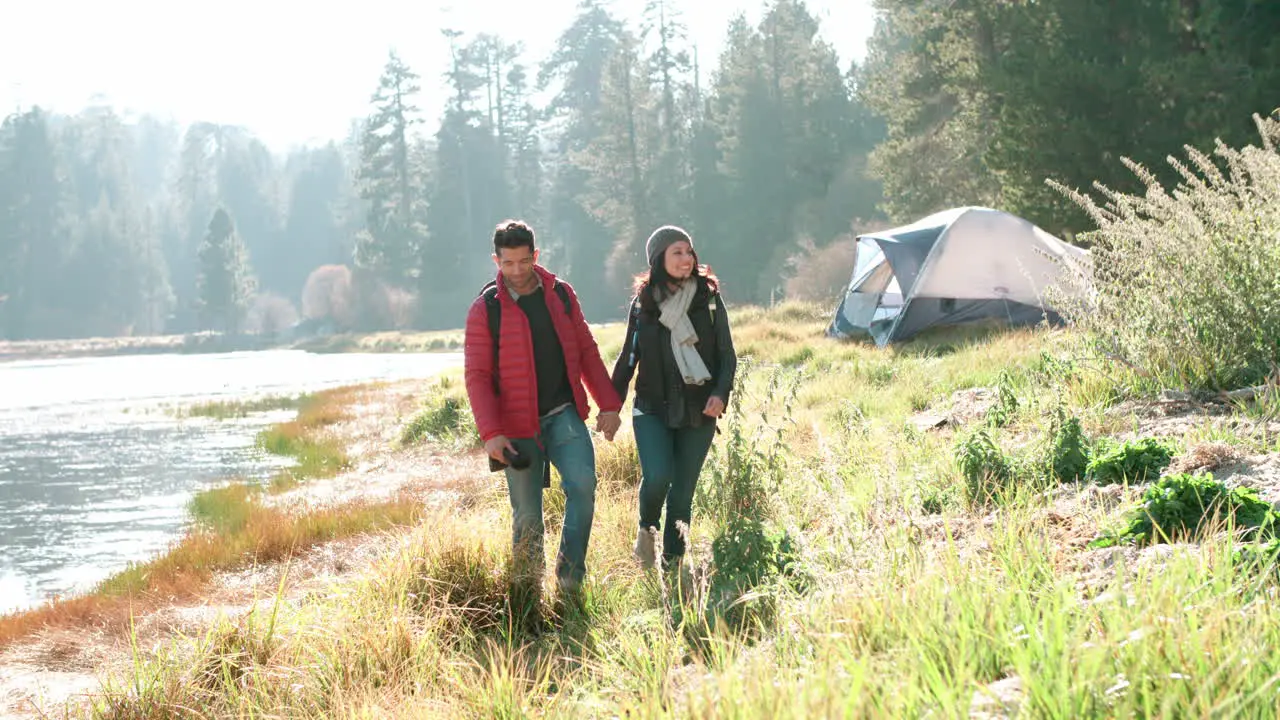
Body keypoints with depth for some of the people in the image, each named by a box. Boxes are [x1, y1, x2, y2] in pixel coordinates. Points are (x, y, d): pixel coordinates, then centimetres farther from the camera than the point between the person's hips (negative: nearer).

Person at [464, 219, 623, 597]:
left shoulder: (561, 294, 5)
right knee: (527, 515, 1)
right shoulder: (486, 309, -4)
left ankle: (570, 577, -8)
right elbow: (477, 376, -7)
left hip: (564, 415, 2)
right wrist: (491, 433, -16)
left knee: (582, 484, -19)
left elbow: (587, 352, 12)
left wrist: (608, 404, 5)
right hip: (518, 427, -2)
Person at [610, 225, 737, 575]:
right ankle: (647, 529, 11)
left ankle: (673, 562, 16)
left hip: (699, 412, 1)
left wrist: (721, 394, -12)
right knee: (657, 477, -19)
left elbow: (727, 355, 4)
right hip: (653, 410, -1)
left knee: (683, 491, 3)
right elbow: (627, 359, 11)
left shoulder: (709, 298, 1)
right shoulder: (643, 303, 3)